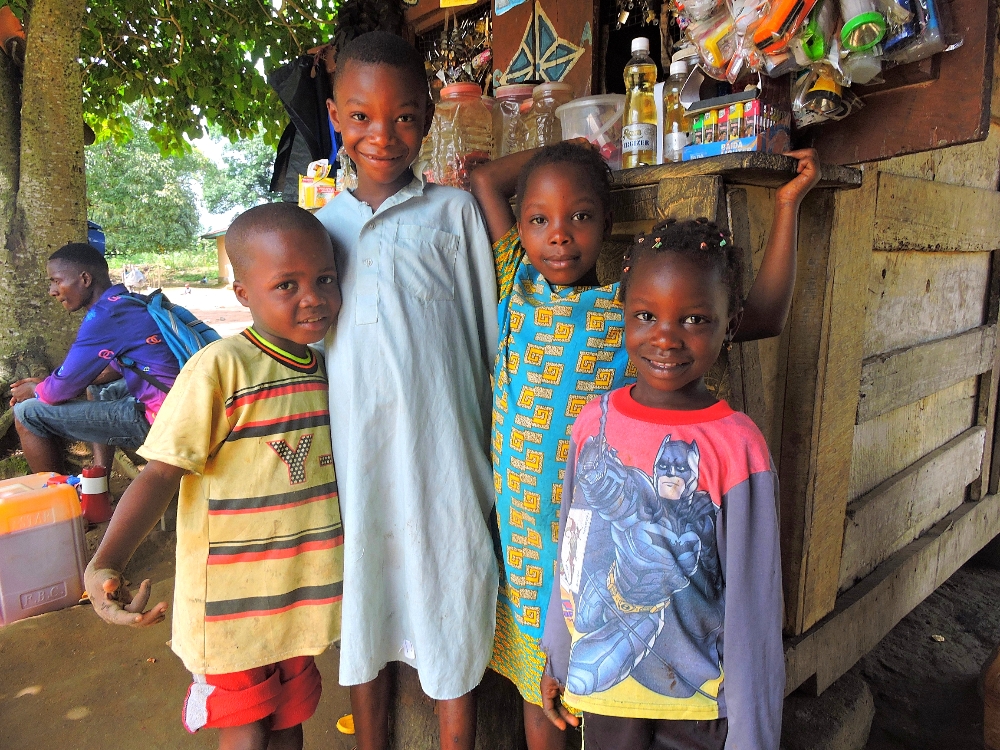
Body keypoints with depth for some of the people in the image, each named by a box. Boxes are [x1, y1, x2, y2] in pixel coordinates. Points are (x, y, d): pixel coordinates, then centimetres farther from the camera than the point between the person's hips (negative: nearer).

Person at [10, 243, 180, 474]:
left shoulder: (104, 315, -14)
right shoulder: (129, 304, 13)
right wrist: (46, 384, 22)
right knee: (97, 388, 36)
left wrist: (34, 391, 13)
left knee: (28, 413, -1)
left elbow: (62, 391, -10)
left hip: (152, 420, -9)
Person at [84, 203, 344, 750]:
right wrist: (105, 565, -31)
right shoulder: (221, 368, -19)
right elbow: (160, 473, -20)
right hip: (231, 601, -5)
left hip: (300, 596, 6)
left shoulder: (327, 366, 1)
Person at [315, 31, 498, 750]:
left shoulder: (454, 210, 1)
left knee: (451, 625, 9)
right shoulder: (321, 224, 9)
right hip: (353, 456, 3)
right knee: (365, 619, 17)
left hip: (440, 454, -3)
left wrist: (494, 458, 0)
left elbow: (489, 339, 2)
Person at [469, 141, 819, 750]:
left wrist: (788, 204, 0)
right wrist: (571, 149, 12)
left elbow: (763, 317, -3)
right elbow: (485, 179, 10)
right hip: (522, 528, 3)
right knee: (536, 689, 20)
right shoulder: (519, 286, 0)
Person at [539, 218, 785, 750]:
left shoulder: (735, 447, -19)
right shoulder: (594, 422, -7)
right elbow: (571, 549, 3)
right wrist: (557, 654, 11)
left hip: (698, 697, -3)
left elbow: (753, 598, -12)